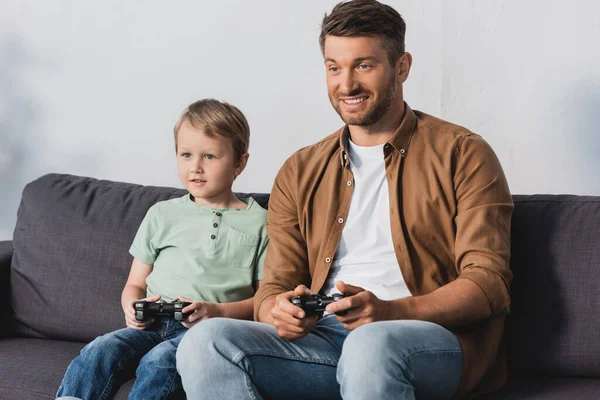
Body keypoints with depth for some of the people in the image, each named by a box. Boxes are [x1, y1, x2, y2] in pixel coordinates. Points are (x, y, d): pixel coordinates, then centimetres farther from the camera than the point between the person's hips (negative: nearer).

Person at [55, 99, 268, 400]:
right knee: (98, 352, -25)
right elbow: (135, 284, 22)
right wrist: (133, 307, -2)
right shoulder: (162, 214, 20)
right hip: (153, 325, 5)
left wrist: (218, 312, -12)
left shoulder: (258, 223, 9)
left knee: (158, 362, -34)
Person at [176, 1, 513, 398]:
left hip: (434, 339, -4)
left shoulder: (461, 154, 6)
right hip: (324, 337, 5)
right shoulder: (300, 173, 19)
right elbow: (274, 288, 16)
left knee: (370, 345, -40)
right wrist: (279, 313, -11)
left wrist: (390, 311, -20)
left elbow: (489, 282, -3)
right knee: (205, 342, -23)